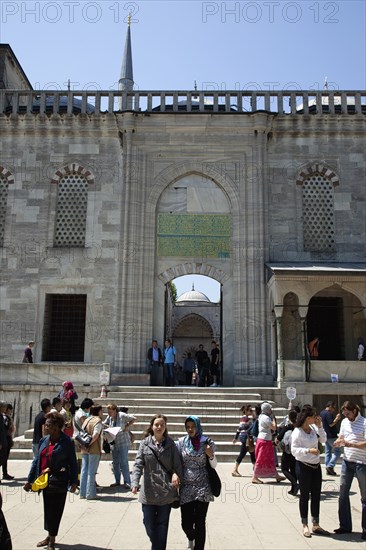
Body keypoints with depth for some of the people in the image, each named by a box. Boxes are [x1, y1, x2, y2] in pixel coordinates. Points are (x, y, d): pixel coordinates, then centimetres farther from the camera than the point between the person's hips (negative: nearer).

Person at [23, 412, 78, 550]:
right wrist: (29, 480, 12)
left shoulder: (67, 442, -10)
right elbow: (37, 460, 12)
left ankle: (52, 539, 20)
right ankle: (50, 536, 33)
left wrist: (73, 482, -12)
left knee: (55, 511, 4)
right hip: (45, 481, 5)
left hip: (59, 482, -5)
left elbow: (73, 463, -7)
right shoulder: (44, 441, 6)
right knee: (47, 509, 16)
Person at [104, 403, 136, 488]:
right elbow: (105, 424, 19)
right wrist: (107, 426, -2)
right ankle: (117, 481, 23)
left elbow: (133, 418, -13)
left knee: (123, 463, -7)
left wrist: (127, 426, -17)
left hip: (123, 443, -6)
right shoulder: (109, 417, 3)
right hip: (114, 443, 6)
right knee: (115, 463, 12)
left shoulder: (122, 415, -15)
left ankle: (127, 482, 1)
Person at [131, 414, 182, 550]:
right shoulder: (145, 443, -1)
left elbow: (177, 465, 0)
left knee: (162, 525, 7)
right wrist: (135, 483, -20)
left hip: (166, 492, -1)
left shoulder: (170, 444, 0)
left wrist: (176, 474, -21)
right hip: (148, 491, 1)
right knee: (149, 524, 10)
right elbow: (138, 464, -7)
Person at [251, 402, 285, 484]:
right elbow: (274, 427, -19)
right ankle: (255, 477, 4)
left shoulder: (261, 417, 12)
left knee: (270, 459, 14)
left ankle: (276, 475, 22)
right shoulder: (266, 418, -18)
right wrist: (273, 418, -7)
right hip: (265, 440, -10)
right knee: (261, 460, -3)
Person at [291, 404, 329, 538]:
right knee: (305, 496, 6)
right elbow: (294, 450, -20)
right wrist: (308, 450, -33)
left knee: (316, 496, 13)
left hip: (316, 466, 6)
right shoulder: (297, 432, -18)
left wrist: (320, 426, -6)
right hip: (304, 466, -6)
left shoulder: (314, 428, 0)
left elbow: (323, 440, 7)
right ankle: (305, 526, 20)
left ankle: (316, 525, 27)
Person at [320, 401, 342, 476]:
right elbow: (331, 424, -21)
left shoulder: (322, 413, 14)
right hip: (332, 436, -9)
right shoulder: (328, 413, -17)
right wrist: (337, 418, -10)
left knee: (327, 452, 11)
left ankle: (328, 469, 11)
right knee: (337, 451, -2)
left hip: (326, 435, 10)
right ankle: (330, 466, -10)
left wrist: (336, 418, 17)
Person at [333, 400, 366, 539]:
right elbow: (341, 437, 17)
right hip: (347, 461, 7)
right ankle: (345, 526, 21)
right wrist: (338, 442, -6)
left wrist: (351, 444, -29)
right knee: (343, 493, 9)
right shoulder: (344, 422, 9)